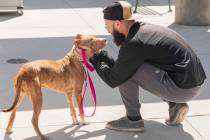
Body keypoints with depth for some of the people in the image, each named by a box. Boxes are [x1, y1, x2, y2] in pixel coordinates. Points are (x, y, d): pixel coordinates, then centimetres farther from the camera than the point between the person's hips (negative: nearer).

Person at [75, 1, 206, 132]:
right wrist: (99, 55, 17)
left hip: (182, 88, -9)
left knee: (126, 72, -9)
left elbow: (113, 80, -7)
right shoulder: (145, 29, 12)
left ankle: (133, 120, 4)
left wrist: (93, 58, 5)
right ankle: (175, 104, 14)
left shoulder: (133, 44, -17)